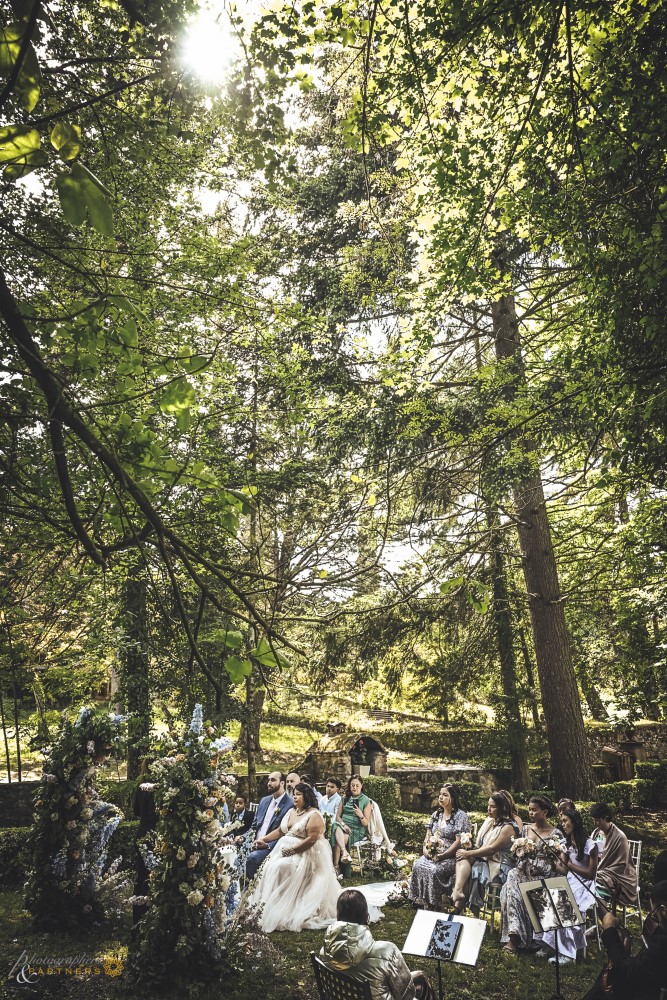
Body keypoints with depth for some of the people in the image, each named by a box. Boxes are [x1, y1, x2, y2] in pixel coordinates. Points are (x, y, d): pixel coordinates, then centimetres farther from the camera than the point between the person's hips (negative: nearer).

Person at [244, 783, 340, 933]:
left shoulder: (314, 815, -11)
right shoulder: (291, 812, 15)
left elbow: (312, 839, -19)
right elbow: (279, 831, 15)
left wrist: (292, 850, -21)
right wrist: (263, 840, 3)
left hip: (304, 854, -8)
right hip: (285, 850, 8)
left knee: (280, 869, -25)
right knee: (270, 868, -13)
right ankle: (266, 908, -9)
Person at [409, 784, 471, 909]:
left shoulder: (461, 816, -5)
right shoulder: (436, 814, 16)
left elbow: (459, 841, -13)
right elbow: (428, 835, 18)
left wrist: (443, 855, -19)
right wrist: (425, 848, -4)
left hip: (451, 856, -6)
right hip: (432, 854, 6)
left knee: (434, 870, -31)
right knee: (417, 865, -22)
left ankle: (434, 905, -16)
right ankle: (419, 901, -13)